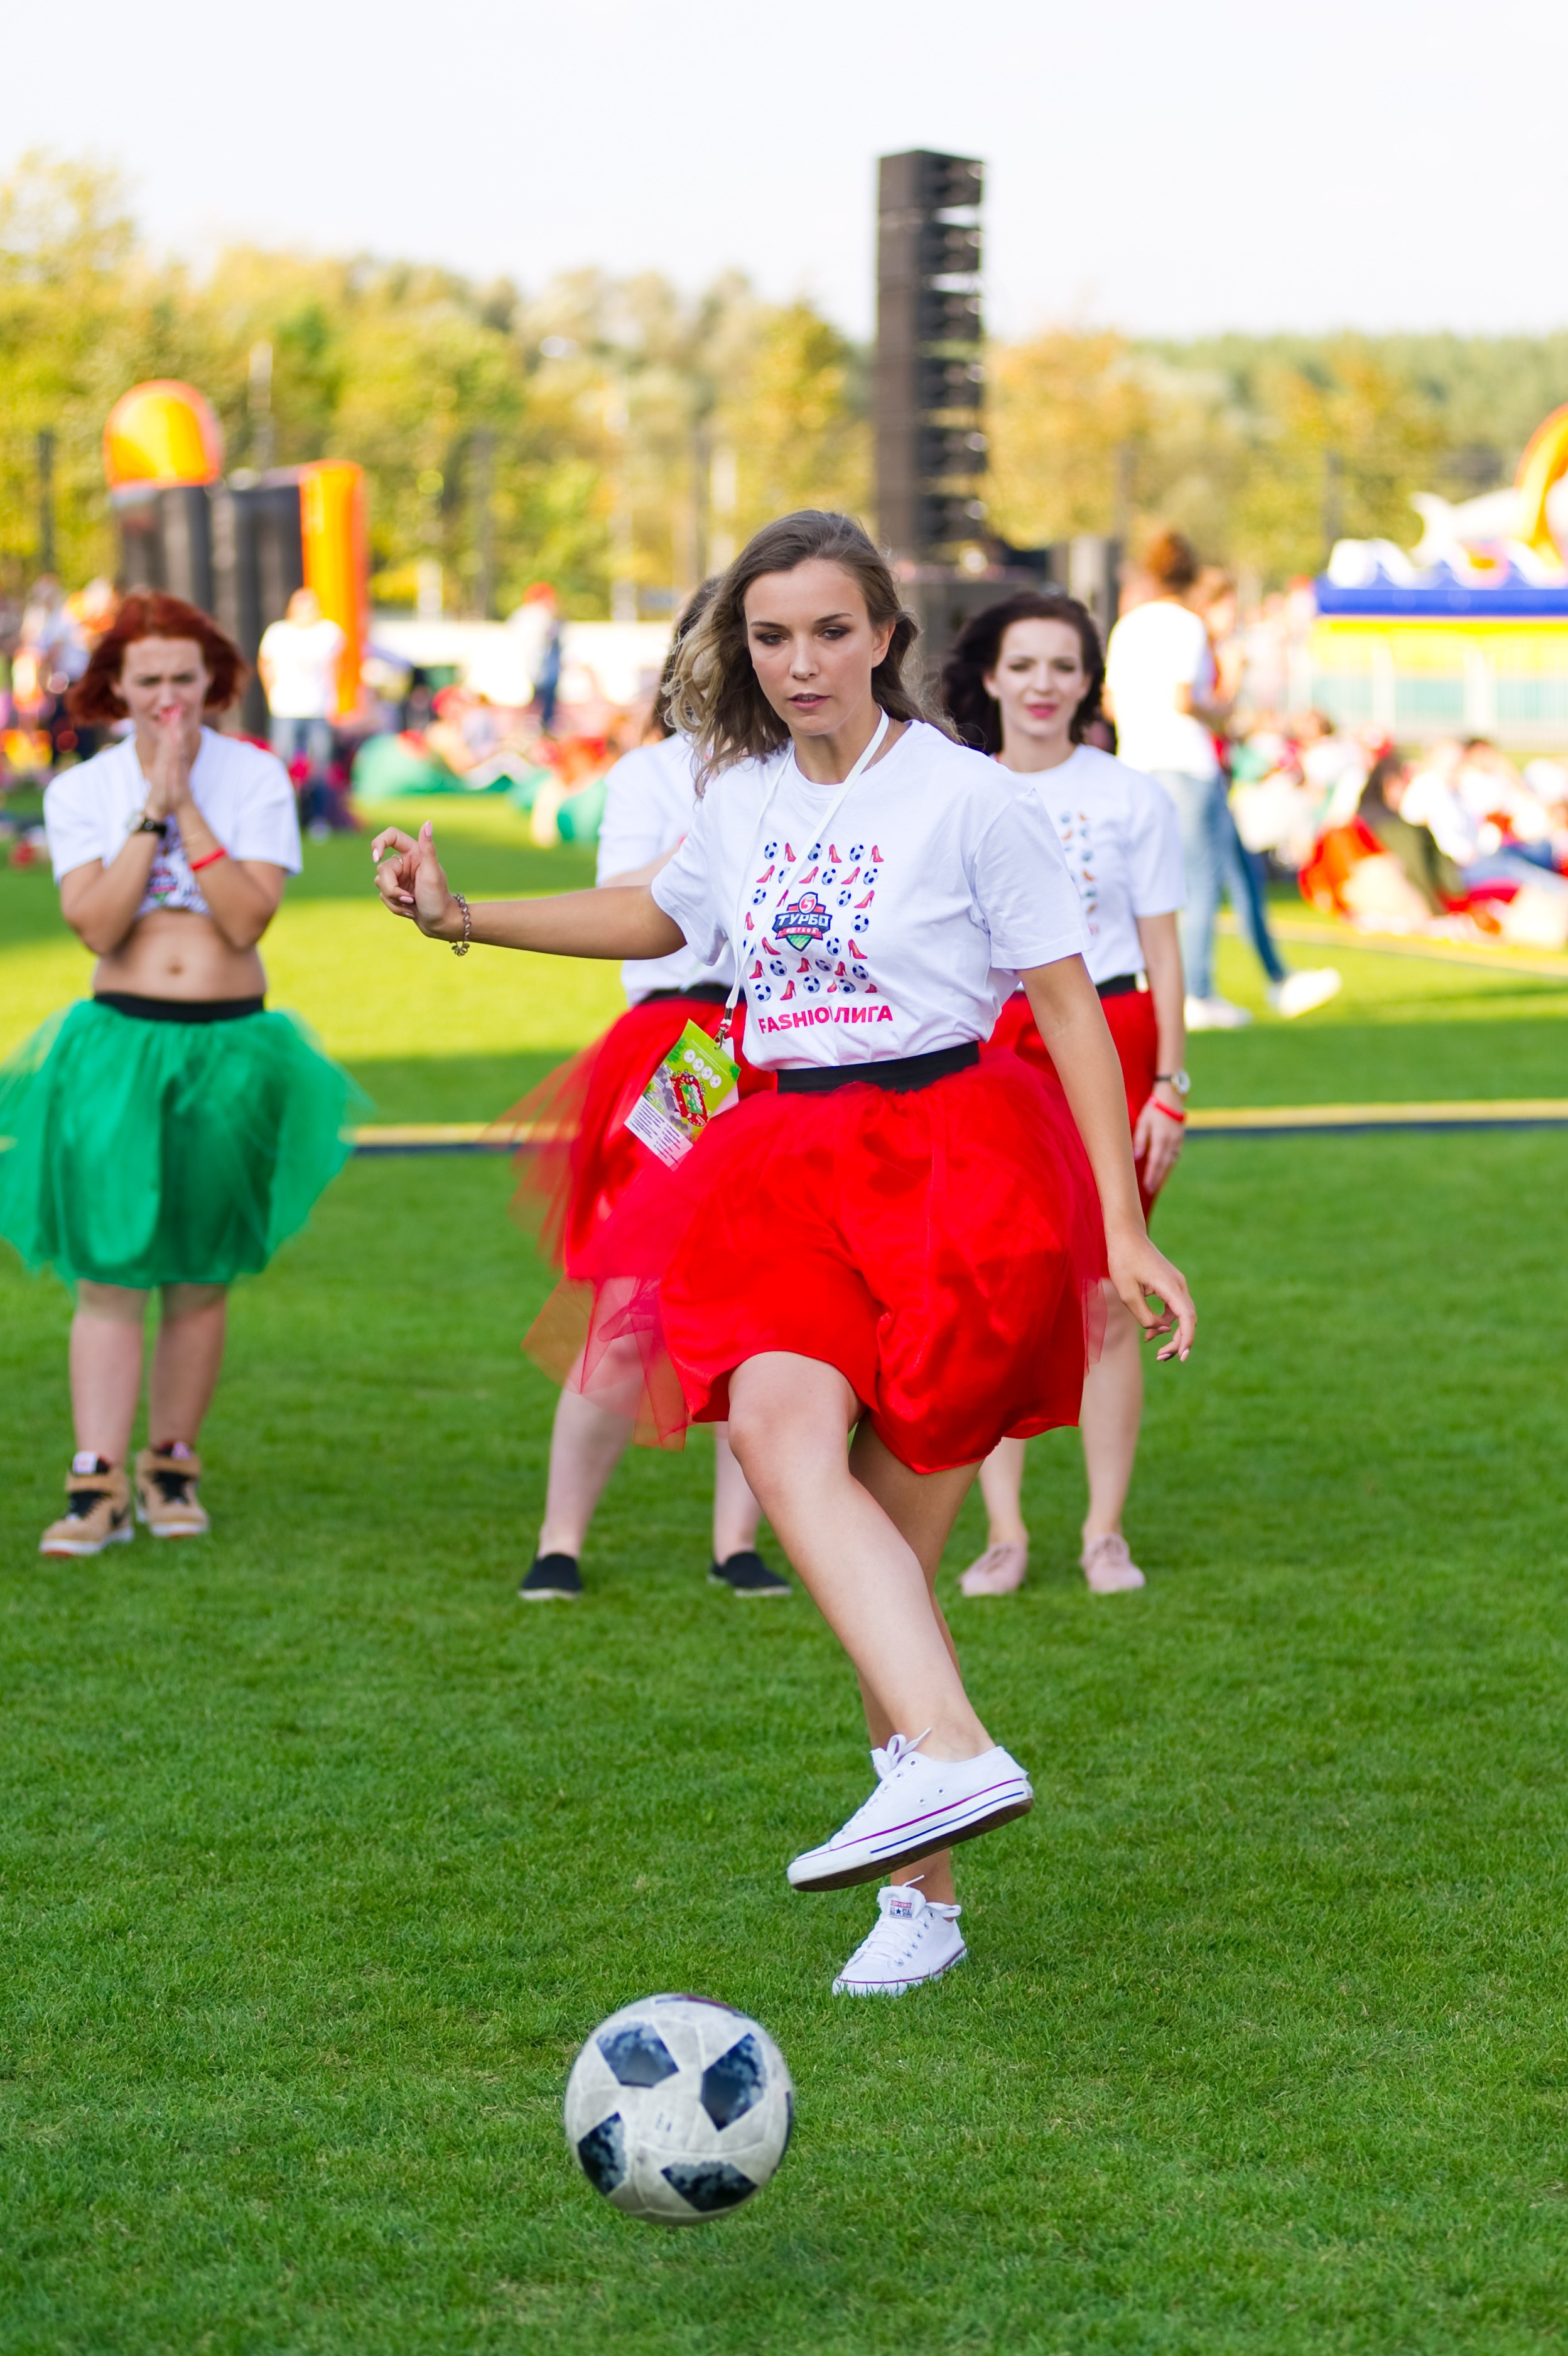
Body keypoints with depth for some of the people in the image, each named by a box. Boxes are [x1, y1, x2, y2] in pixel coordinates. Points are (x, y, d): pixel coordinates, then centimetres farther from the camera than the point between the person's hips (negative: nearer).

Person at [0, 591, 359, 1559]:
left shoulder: (256, 778, 1)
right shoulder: (82, 791, 3)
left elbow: (248, 917, -11)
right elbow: (97, 925, -10)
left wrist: (185, 804, -13)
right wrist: (150, 808, -12)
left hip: (230, 1047, 0)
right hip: (118, 1044, 0)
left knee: (201, 1277, 6)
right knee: (109, 1269, -9)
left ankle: (173, 1466, 18)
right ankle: (98, 1484, -9)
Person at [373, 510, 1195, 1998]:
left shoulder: (967, 798, -4)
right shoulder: (740, 798, 12)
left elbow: (1069, 1006, -1)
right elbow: (660, 916, 33)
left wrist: (1123, 1230, -5)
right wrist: (464, 918, 26)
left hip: (951, 1161, -4)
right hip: (793, 1167, 4)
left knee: (891, 1536, -15)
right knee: (775, 1426, -22)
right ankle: (945, 1754, -26)